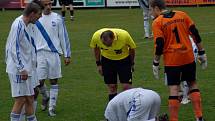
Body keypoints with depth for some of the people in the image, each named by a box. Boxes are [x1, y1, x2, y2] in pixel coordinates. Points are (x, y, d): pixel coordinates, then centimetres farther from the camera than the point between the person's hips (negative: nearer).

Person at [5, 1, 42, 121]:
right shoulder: (18, 25, -17)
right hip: (19, 70, -9)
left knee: (29, 99, 12)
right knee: (20, 99, -6)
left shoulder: (27, 25, 12)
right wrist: (22, 69, -21)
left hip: (26, 69, 9)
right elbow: (14, 49, -20)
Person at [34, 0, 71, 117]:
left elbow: (63, 37, 6)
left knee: (54, 81, 2)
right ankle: (45, 97, 28)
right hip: (40, 53, 0)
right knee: (39, 81, -3)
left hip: (54, 53, 0)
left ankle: (52, 107, 9)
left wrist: (67, 55, 3)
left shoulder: (57, 18, 3)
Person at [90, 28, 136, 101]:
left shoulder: (124, 36, -33)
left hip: (124, 59, -1)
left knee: (126, 86, -9)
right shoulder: (96, 36, -28)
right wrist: (98, 64, 2)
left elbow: (132, 48, -11)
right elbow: (95, 48, -3)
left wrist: (132, 63, 0)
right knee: (111, 87, 1)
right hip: (107, 60, 1)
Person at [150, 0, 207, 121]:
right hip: (188, 57, 4)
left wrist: (156, 63, 0)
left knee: (174, 88, -2)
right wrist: (202, 53, 13)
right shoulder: (182, 15, 6)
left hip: (171, 60, -4)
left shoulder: (157, 22, -6)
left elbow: (159, 45, -11)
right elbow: (195, 33, 6)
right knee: (192, 84, 16)